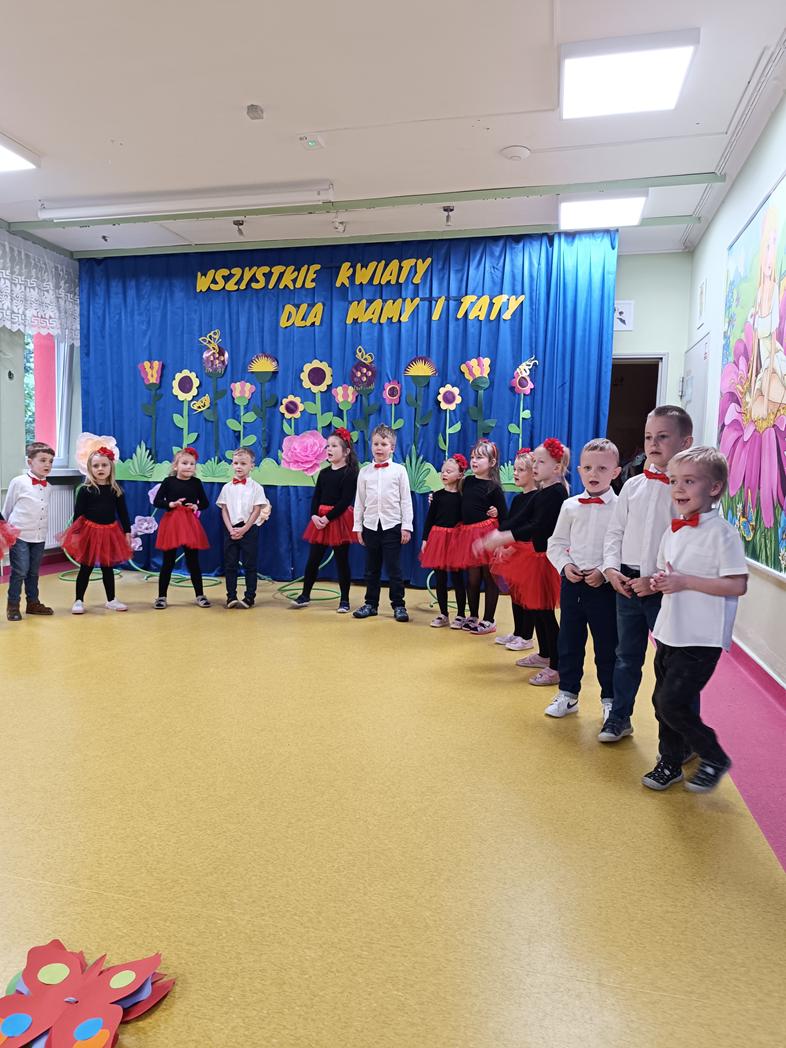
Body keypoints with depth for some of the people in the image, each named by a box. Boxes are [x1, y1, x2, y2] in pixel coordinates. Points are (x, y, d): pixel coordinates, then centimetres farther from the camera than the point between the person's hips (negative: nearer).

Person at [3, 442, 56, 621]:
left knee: (34, 572, 14)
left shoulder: (47, 486, 6)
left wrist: (44, 532, 14)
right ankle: (13, 606, 10)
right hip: (19, 534, -5)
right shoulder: (18, 482, -9)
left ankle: (33, 602, 27)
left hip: (40, 536, 5)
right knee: (20, 571, -4)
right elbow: (7, 508, 1)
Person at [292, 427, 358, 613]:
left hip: (340, 520, -5)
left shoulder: (350, 473, -8)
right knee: (313, 559, 8)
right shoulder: (323, 473, 11)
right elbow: (316, 497, 8)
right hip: (320, 520, 6)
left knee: (341, 560, 2)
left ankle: (344, 599, 12)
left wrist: (328, 518, -18)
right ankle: (305, 595, 18)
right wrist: (314, 516, -9)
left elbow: (346, 501, -15)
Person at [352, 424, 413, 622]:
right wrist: (357, 527, 6)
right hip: (371, 526, 3)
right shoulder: (364, 472, 5)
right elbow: (359, 501, 8)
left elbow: (406, 500, -2)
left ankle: (398, 605, 12)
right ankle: (371, 604, 22)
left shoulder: (399, 470, -1)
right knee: (372, 568, 11)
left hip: (392, 526, -3)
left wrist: (406, 527, -5)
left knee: (394, 568, 1)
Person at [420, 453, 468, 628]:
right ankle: (443, 615, 19)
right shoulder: (437, 495, 5)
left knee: (457, 577, 3)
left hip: (456, 539, -3)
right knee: (439, 578, 7)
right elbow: (429, 518, 6)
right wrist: (425, 539, 3)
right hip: (437, 538, 3)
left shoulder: (462, 496, -3)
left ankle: (461, 615, 15)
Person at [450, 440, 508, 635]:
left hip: (487, 533, -5)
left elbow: (505, 514, -3)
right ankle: (473, 617, 26)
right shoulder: (467, 481, 10)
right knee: (472, 577, 12)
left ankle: (488, 620, 12)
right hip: (468, 533, 5)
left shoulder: (493, 487, -5)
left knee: (489, 577, 3)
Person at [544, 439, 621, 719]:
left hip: (605, 586, -3)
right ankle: (567, 694, 27)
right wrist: (565, 565, -6)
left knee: (607, 646, 7)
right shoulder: (570, 506, 4)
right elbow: (556, 543, 9)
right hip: (572, 583, 3)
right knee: (568, 642, 13)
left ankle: (610, 699, 23)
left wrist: (605, 572, -17)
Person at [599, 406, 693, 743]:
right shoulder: (634, 486, 5)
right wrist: (612, 568, -4)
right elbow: (615, 532, 10)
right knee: (627, 655, 18)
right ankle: (619, 717, 34)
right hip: (626, 584, 5)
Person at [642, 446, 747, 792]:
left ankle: (714, 758, 15)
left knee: (672, 702, -9)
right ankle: (670, 763, 32)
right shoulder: (673, 531, 9)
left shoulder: (722, 532, -14)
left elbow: (737, 585, -19)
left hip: (702, 639, -7)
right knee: (663, 702, 14)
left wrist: (686, 581, -21)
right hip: (670, 633, 8)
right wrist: (660, 582, -4)